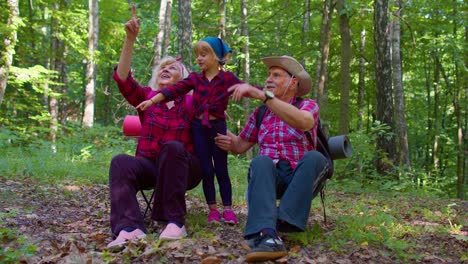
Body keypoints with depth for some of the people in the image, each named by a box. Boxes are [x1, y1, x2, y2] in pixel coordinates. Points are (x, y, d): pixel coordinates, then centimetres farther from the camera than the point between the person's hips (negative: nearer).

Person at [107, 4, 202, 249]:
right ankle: (130, 228, -52)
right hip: (150, 166, 2)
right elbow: (122, 78, -8)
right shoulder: (146, 97, 9)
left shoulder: (190, 104, 7)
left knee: (173, 147, -35)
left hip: (182, 168, -1)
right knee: (121, 162, -30)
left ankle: (175, 222, -38)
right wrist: (130, 40, -19)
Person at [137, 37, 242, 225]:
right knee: (206, 171, 5)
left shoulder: (227, 78, 0)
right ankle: (212, 210, 14)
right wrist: (152, 100, -12)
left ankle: (228, 209, 10)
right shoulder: (195, 78, 5)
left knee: (221, 170, 3)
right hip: (199, 127, 2)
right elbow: (174, 90, -3)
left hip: (218, 126, -2)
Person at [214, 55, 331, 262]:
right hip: (269, 176, 2)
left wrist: (262, 95, -32)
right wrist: (231, 143, -7)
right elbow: (242, 145, 19)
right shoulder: (260, 112, 15)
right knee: (260, 162, -32)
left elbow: (304, 122, -23)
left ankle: (283, 223, -39)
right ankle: (266, 236, -53)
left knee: (314, 157, -33)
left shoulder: (308, 105, 3)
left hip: (300, 178, -2)